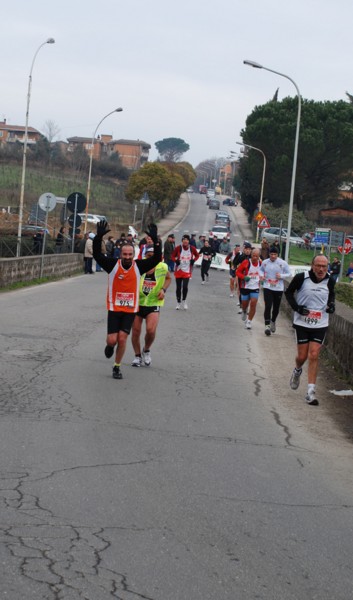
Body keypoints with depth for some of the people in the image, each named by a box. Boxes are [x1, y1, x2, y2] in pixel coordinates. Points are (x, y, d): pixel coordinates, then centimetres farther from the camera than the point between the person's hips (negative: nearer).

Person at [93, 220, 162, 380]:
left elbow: (157, 258, -8)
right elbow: (97, 255, -16)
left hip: (130, 309, 1)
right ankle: (110, 346, 34)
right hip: (114, 308, -1)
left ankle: (117, 367, 11)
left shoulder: (139, 266, -2)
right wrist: (99, 237, -29)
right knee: (112, 340, -5)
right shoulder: (113, 265, -6)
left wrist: (155, 241, -20)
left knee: (122, 338, -7)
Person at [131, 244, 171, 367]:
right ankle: (137, 356, 29)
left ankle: (146, 350, 14)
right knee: (135, 331, 6)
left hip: (154, 303, 0)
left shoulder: (163, 267, -8)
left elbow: (168, 278, 14)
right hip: (137, 302, 0)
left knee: (151, 330, -17)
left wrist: (163, 289, -3)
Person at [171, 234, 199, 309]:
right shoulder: (178, 248, -8)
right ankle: (178, 302, 25)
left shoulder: (192, 248, -4)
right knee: (178, 287, 7)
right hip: (178, 270, 0)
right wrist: (176, 260, -16)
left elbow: (197, 255, 13)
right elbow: (173, 256, 3)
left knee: (185, 286, -14)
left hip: (187, 271, 0)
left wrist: (193, 260, -5)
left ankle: (184, 301, 9)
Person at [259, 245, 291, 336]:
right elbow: (261, 269, 19)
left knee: (276, 308, 12)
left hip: (278, 288, 0)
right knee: (268, 307, -13)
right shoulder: (265, 262, 0)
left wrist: (281, 276, -17)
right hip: (267, 288, 0)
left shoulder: (283, 263, -6)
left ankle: (273, 322, 38)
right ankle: (267, 325, -10)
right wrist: (261, 275, -2)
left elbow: (289, 274, 0)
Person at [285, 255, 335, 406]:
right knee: (302, 356, 5)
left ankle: (311, 392, -4)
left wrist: (331, 304, -1)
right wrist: (296, 307, -11)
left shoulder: (329, 281, -2)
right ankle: (297, 371, 42)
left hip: (320, 325, 1)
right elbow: (288, 292, 3)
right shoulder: (301, 278, -12)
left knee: (314, 356, -6)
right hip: (302, 323, -1)